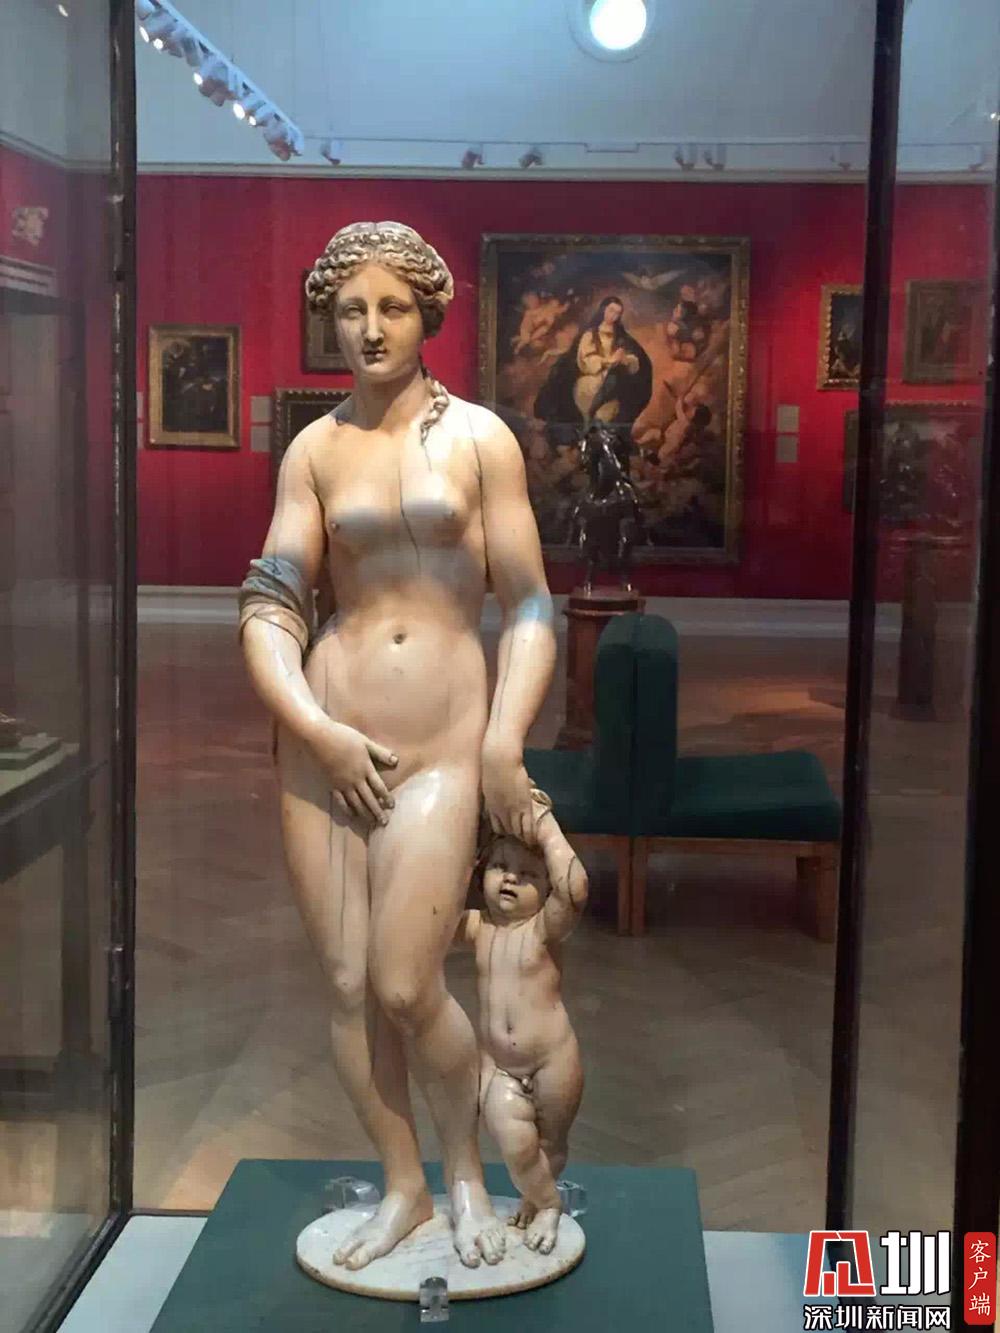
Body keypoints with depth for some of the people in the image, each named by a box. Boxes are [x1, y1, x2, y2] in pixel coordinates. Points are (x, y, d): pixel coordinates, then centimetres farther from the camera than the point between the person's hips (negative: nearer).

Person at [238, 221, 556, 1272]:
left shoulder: (478, 438, 2)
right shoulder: (314, 449, 6)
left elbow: (528, 607, 1)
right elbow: (268, 604, 3)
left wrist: (504, 744, -8)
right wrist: (317, 729, -11)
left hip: (442, 744, -2)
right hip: (324, 740, 3)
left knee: (406, 988, -9)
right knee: (346, 984, 6)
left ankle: (464, 1172, 20)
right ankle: (402, 1186, 28)